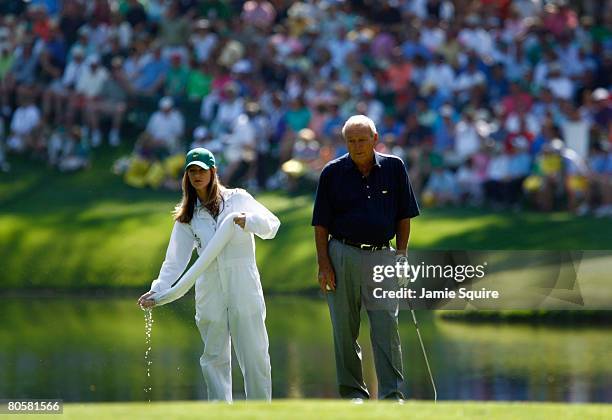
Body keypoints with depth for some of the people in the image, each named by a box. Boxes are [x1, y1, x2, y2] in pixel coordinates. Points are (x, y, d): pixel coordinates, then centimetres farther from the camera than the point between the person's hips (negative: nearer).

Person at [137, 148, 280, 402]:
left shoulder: (237, 199, 7)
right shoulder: (186, 217, 15)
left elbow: (271, 226, -2)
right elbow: (175, 261, 9)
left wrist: (248, 220, -22)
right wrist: (157, 291, -5)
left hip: (243, 287, -3)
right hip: (209, 292, 3)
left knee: (254, 353, -6)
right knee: (214, 356, 3)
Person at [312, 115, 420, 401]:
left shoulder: (394, 168, 5)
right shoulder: (333, 172, 1)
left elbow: (404, 216, 10)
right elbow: (321, 224, 3)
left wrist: (401, 255, 4)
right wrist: (324, 264, -4)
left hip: (382, 257, 0)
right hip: (343, 256, 0)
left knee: (386, 326, -7)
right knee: (345, 329, 4)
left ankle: (392, 394, -7)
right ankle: (352, 390, 14)